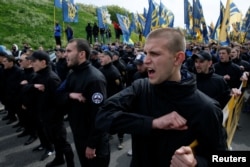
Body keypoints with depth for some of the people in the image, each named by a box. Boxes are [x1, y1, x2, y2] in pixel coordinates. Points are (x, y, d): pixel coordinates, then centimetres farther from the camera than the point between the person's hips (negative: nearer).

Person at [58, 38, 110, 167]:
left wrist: (92, 144, -20)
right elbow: (60, 97, 6)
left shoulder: (95, 78, -24)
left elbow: (98, 114, -25)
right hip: (78, 135, 8)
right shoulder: (72, 74, 5)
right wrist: (69, 95, -17)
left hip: (94, 140, -8)